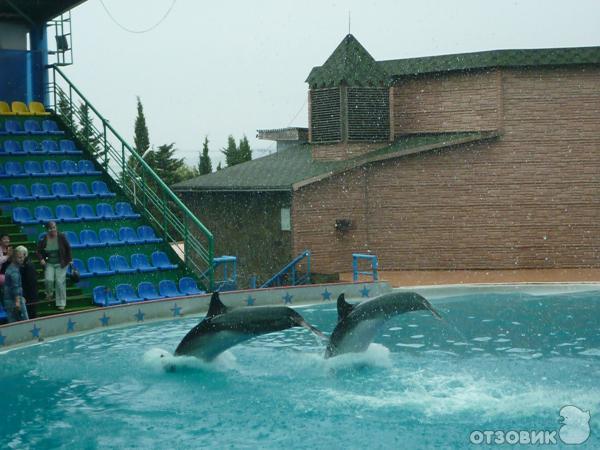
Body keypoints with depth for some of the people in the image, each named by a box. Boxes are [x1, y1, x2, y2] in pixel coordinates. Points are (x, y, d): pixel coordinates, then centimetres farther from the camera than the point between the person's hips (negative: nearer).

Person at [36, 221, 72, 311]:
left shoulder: (61, 237, -9)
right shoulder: (43, 240, -7)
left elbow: (68, 248, 2)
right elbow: (39, 251, 3)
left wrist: (69, 259, 1)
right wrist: (41, 259, -14)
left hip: (61, 264, -1)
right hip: (49, 264, 1)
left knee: (60, 282, -4)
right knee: (48, 279, -16)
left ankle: (61, 303, 6)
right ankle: (49, 294, 18)